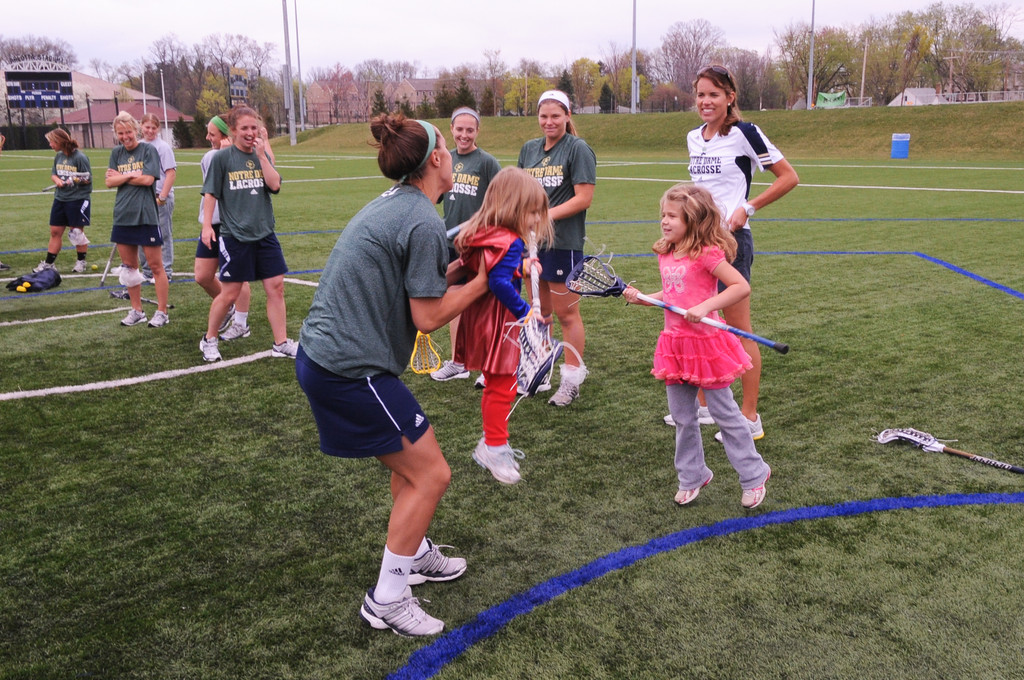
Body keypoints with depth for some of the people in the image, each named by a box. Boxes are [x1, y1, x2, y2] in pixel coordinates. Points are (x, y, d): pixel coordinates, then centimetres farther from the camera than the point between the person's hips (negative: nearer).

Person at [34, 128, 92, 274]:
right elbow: (53, 174, 14)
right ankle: (48, 263, 15)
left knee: (77, 232, 4)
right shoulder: (59, 156, 7)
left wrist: (74, 180, -26)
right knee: (55, 232, 9)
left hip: (78, 200, -7)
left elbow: (88, 179, -11)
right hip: (60, 199, 7)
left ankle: (81, 262, 21)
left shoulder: (80, 157, -13)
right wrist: (56, 179, -8)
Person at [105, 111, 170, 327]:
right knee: (129, 267, 11)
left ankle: (162, 312, 7)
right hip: (123, 217, 5)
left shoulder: (148, 150, -3)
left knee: (156, 267, -1)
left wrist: (121, 177, -3)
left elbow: (148, 179, -14)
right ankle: (136, 311, 22)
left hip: (146, 216, -5)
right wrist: (131, 175, -10)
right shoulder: (116, 153, 11)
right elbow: (109, 182, 3)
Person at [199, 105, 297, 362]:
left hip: (265, 234, 4)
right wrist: (207, 225, -9)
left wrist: (261, 155, -10)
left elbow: (275, 185, -6)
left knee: (276, 287, 1)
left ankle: (281, 343, 11)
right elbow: (210, 193, -3)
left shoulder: (262, 156, 8)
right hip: (235, 237, -4)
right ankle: (209, 339, 23)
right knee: (229, 294, 2)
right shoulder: (222, 157, -3)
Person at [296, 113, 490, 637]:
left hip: (322, 354, 10)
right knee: (431, 474, 0)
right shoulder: (423, 220, -16)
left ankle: (415, 554, 42)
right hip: (351, 371, -10)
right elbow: (427, 318, -15)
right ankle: (387, 599, 11)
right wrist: (483, 281, -4)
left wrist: (449, 274, 9)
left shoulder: (391, 203, 13)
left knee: (410, 463, 23)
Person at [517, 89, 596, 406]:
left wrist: (546, 215, -18)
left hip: (564, 242, -6)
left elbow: (584, 198, -13)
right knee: (539, 312, 15)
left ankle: (572, 380, 13)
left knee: (566, 313, 1)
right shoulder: (529, 149, 12)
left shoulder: (578, 149, -6)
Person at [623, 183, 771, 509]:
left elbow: (741, 287, -18)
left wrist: (705, 307, -26)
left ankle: (753, 476, 23)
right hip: (675, 344, 7)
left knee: (725, 414, 5)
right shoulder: (665, 255, 8)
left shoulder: (707, 253, -15)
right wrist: (640, 297, 6)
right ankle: (692, 476, 32)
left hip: (705, 342, -7)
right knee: (682, 417, 14)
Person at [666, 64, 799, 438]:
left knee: (739, 329, -2)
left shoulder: (743, 133, -10)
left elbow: (789, 177, -8)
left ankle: (750, 418, 7)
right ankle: (703, 406, 25)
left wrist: (747, 208, -14)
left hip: (731, 239, -7)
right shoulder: (693, 138, 11)